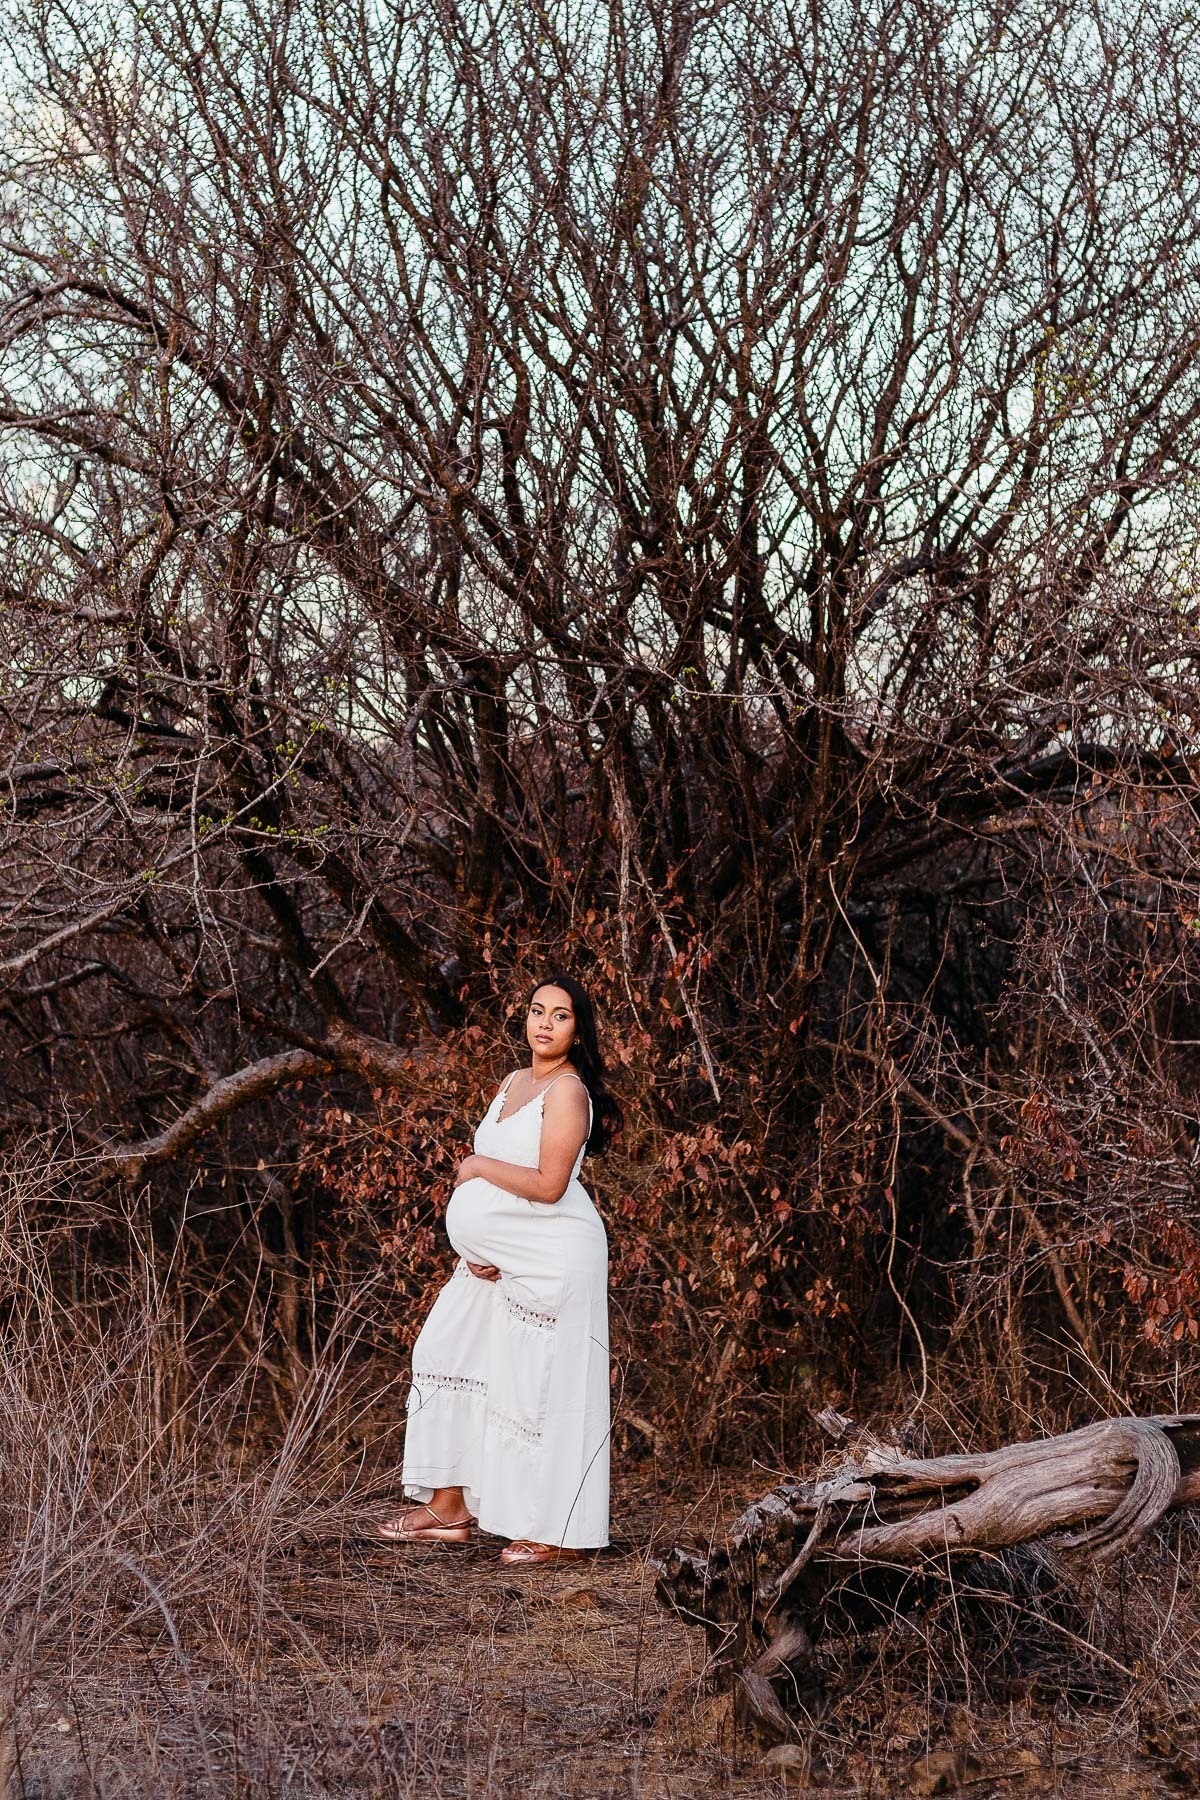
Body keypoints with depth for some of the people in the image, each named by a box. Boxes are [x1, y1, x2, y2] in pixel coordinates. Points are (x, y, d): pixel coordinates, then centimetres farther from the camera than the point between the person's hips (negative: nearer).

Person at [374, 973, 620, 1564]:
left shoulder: (567, 1092, -13)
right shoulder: (512, 1083, 13)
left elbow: (548, 1184, -22)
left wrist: (476, 1167, -9)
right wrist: (476, 1249, 1)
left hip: (554, 1261, -9)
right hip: (500, 1262, 9)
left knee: (541, 1384, -6)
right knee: (452, 1355, 9)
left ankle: (560, 1530, 3)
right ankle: (448, 1507, 15)